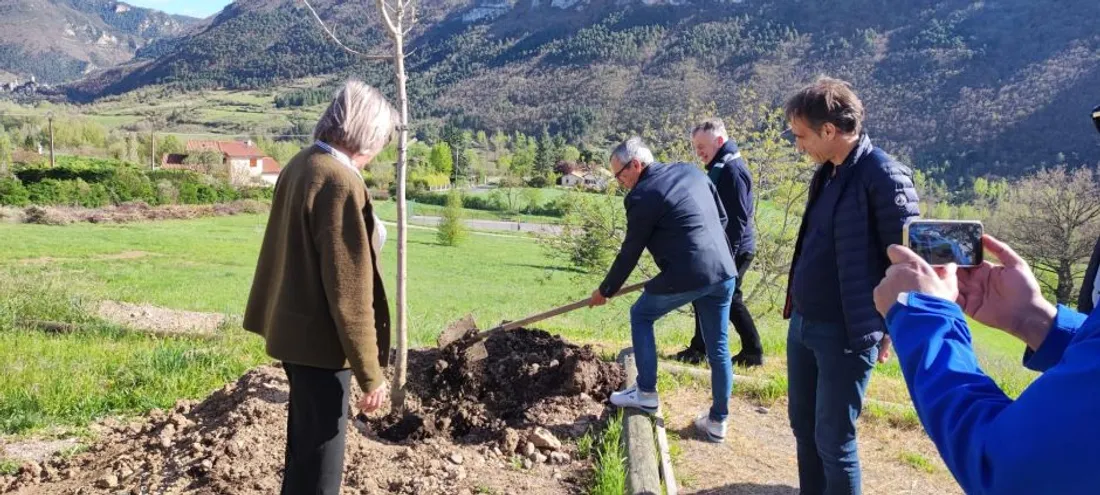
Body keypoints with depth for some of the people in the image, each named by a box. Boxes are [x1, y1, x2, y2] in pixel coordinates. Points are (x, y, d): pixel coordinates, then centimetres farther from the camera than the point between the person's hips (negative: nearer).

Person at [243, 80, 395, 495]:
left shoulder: (300, 164, 5)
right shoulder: (340, 182, -23)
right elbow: (349, 291, -23)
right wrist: (370, 373, -17)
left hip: (293, 328, 10)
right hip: (320, 340, -9)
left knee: (305, 443, 25)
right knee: (320, 457, 3)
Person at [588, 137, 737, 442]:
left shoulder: (641, 196, -7)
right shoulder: (692, 171, 14)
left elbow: (630, 252, 0)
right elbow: (722, 218, 20)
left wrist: (606, 290, 13)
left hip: (686, 276, -7)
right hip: (723, 271, 7)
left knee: (641, 315, 16)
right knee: (718, 348, 13)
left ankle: (646, 394, 18)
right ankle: (717, 421, 22)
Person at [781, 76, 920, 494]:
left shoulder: (884, 176, -17)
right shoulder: (826, 173, 9)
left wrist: (892, 328, -10)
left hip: (846, 333, -8)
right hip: (803, 324, 8)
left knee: (834, 439, 3)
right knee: (803, 424, 19)